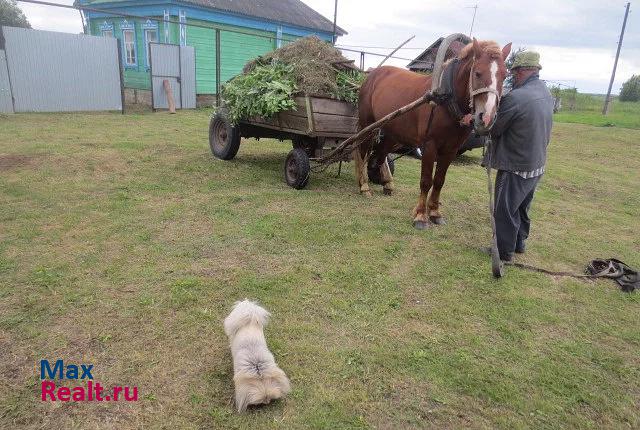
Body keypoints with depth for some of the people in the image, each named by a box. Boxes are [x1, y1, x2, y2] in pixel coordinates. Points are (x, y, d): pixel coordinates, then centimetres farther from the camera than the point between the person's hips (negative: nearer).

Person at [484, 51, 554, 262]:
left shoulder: (515, 98, -25)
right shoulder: (547, 94, 4)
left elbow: (493, 130, -17)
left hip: (515, 167, -8)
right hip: (538, 164, 8)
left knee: (505, 210, 6)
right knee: (522, 207, 23)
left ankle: (504, 251, 17)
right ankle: (519, 242, 39)